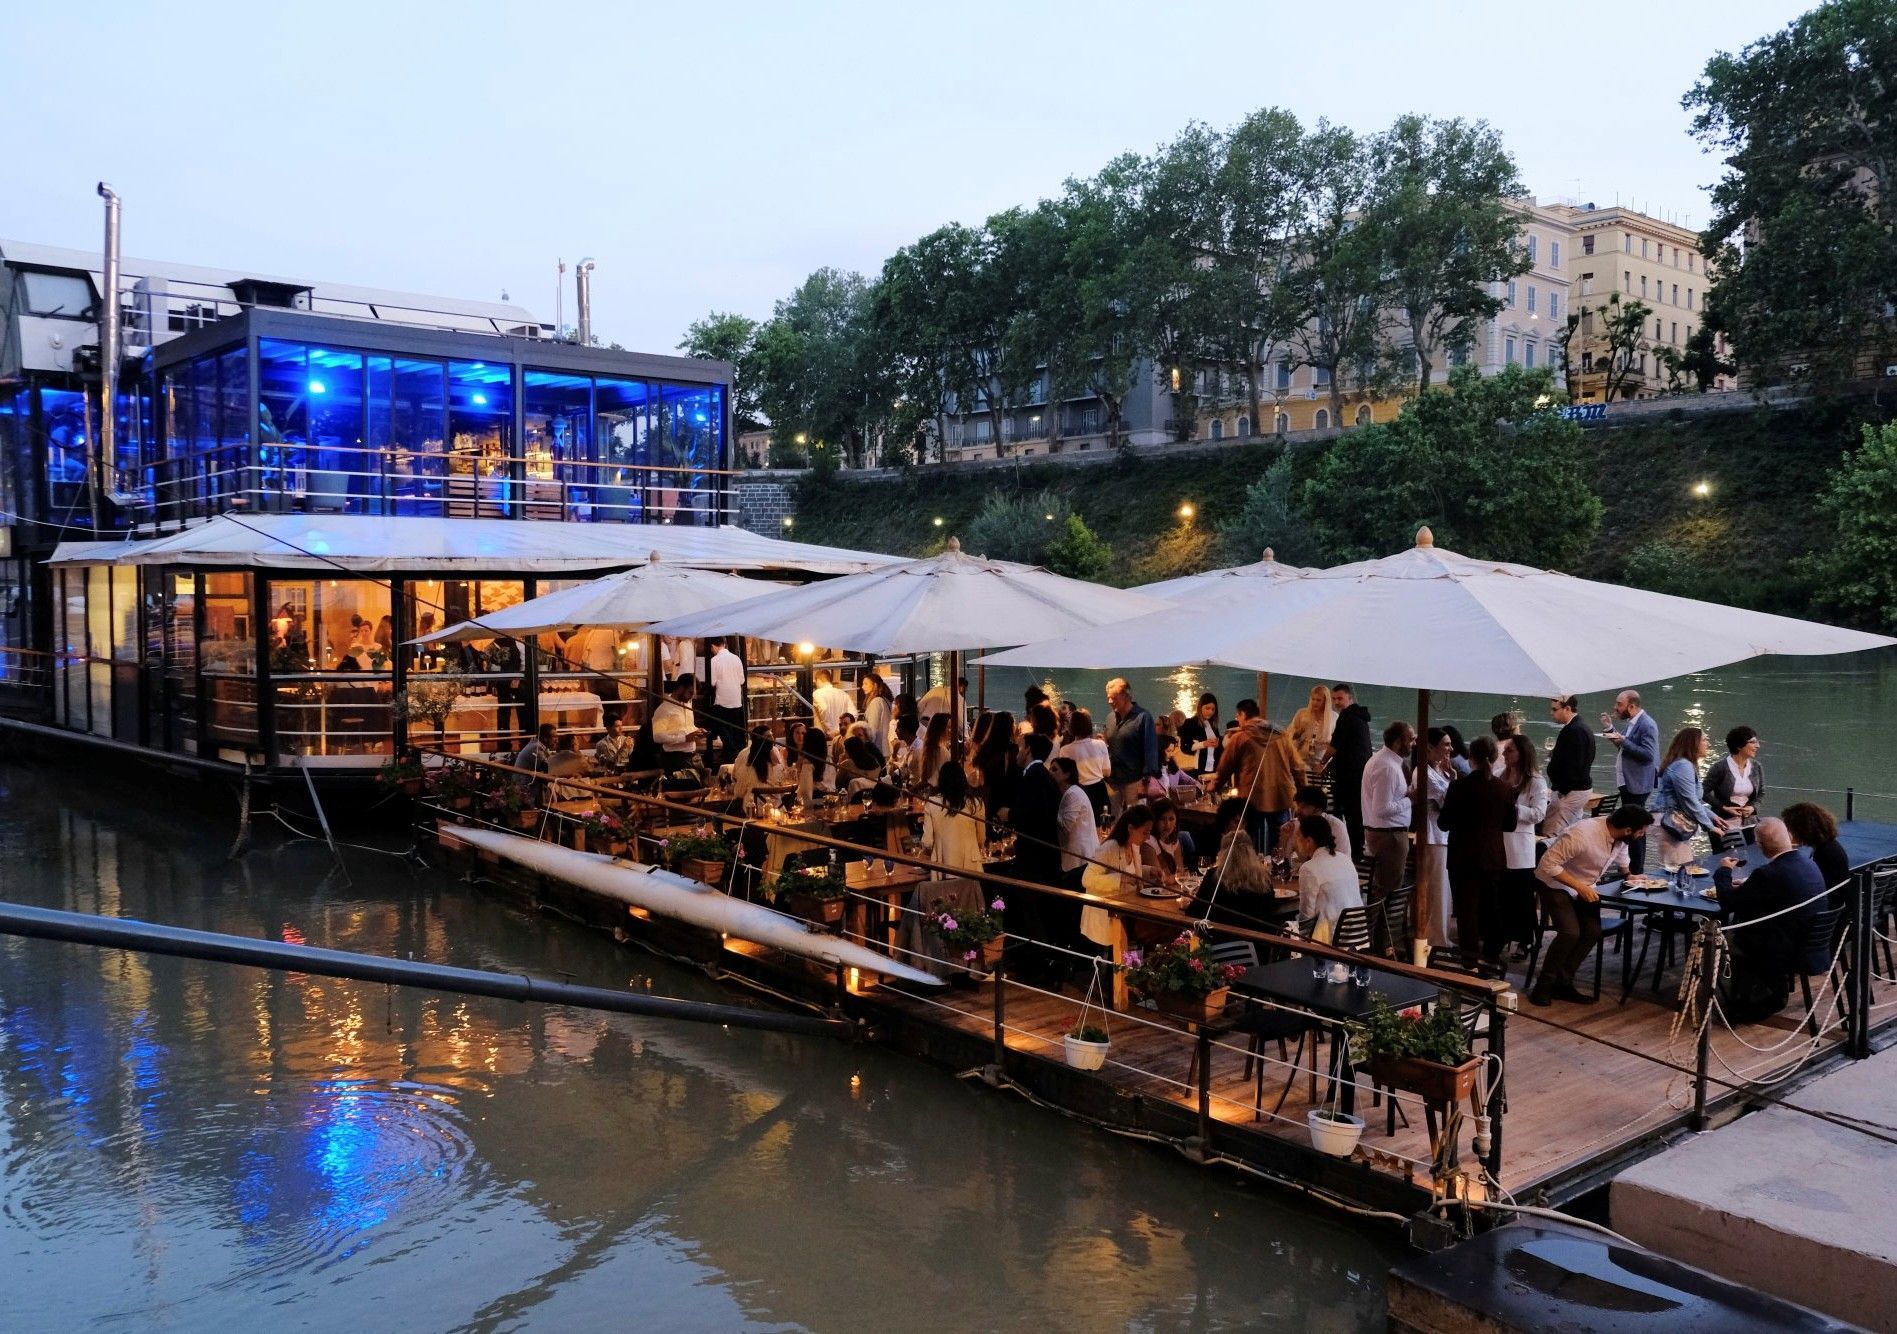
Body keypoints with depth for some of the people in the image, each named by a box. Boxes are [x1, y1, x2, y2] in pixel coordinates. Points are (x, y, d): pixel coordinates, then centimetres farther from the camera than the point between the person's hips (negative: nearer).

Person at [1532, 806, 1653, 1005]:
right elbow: (1548, 863, -30)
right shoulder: (1582, 834, -35)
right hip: (1556, 884, -7)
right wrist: (1580, 887, -32)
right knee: (1570, 932, -23)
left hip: (1585, 887, 7)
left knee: (1593, 932, -11)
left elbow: (1622, 857, 13)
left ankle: (1562, 983, 0)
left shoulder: (1621, 837, -12)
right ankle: (1543, 986, -8)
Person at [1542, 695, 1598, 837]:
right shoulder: (1581, 728, 14)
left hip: (1571, 791, -11)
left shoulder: (1574, 731, -19)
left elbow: (1573, 765, -22)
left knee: (1550, 836, -12)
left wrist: (1561, 789, -17)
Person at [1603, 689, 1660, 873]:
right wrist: (1610, 728, 9)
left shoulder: (1647, 725, -18)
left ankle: (1636, 872, 2)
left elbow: (1648, 754, -24)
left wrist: (1623, 741, -26)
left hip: (1637, 785, -10)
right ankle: (1629, 866, 29)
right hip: (1626, 782, 10)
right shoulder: (1630, 722, 10)